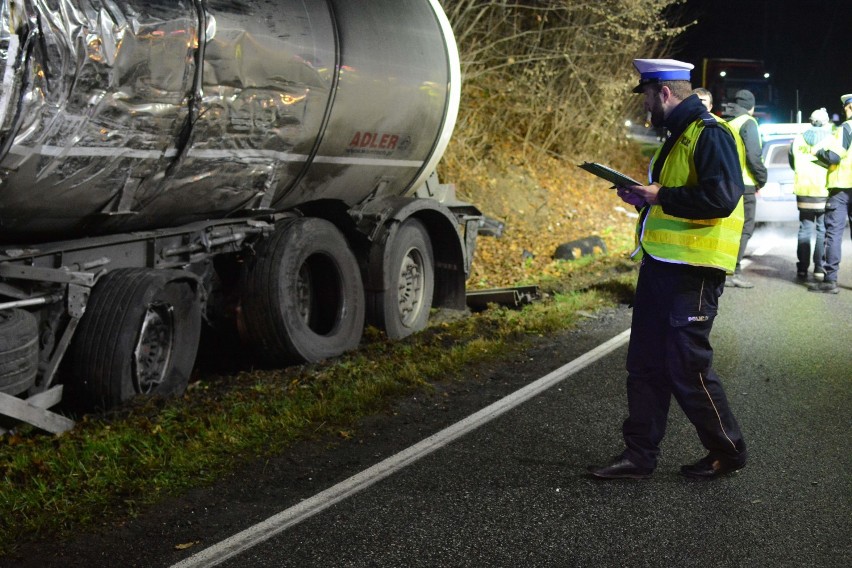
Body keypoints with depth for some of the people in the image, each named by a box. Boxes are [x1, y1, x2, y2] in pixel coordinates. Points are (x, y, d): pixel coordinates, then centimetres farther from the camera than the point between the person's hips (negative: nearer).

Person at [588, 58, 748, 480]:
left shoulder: (709, 134, -14)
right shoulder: (678, 137, 18)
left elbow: (720, 198, -25)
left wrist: (661, 196, -18)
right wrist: (643, 198, 8)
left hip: (692, 273, -10)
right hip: (659, 267, 10)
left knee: (687, 367, -2)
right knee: (645, 365, 11)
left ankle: (728, 452, 17)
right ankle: (639, 454, 19)